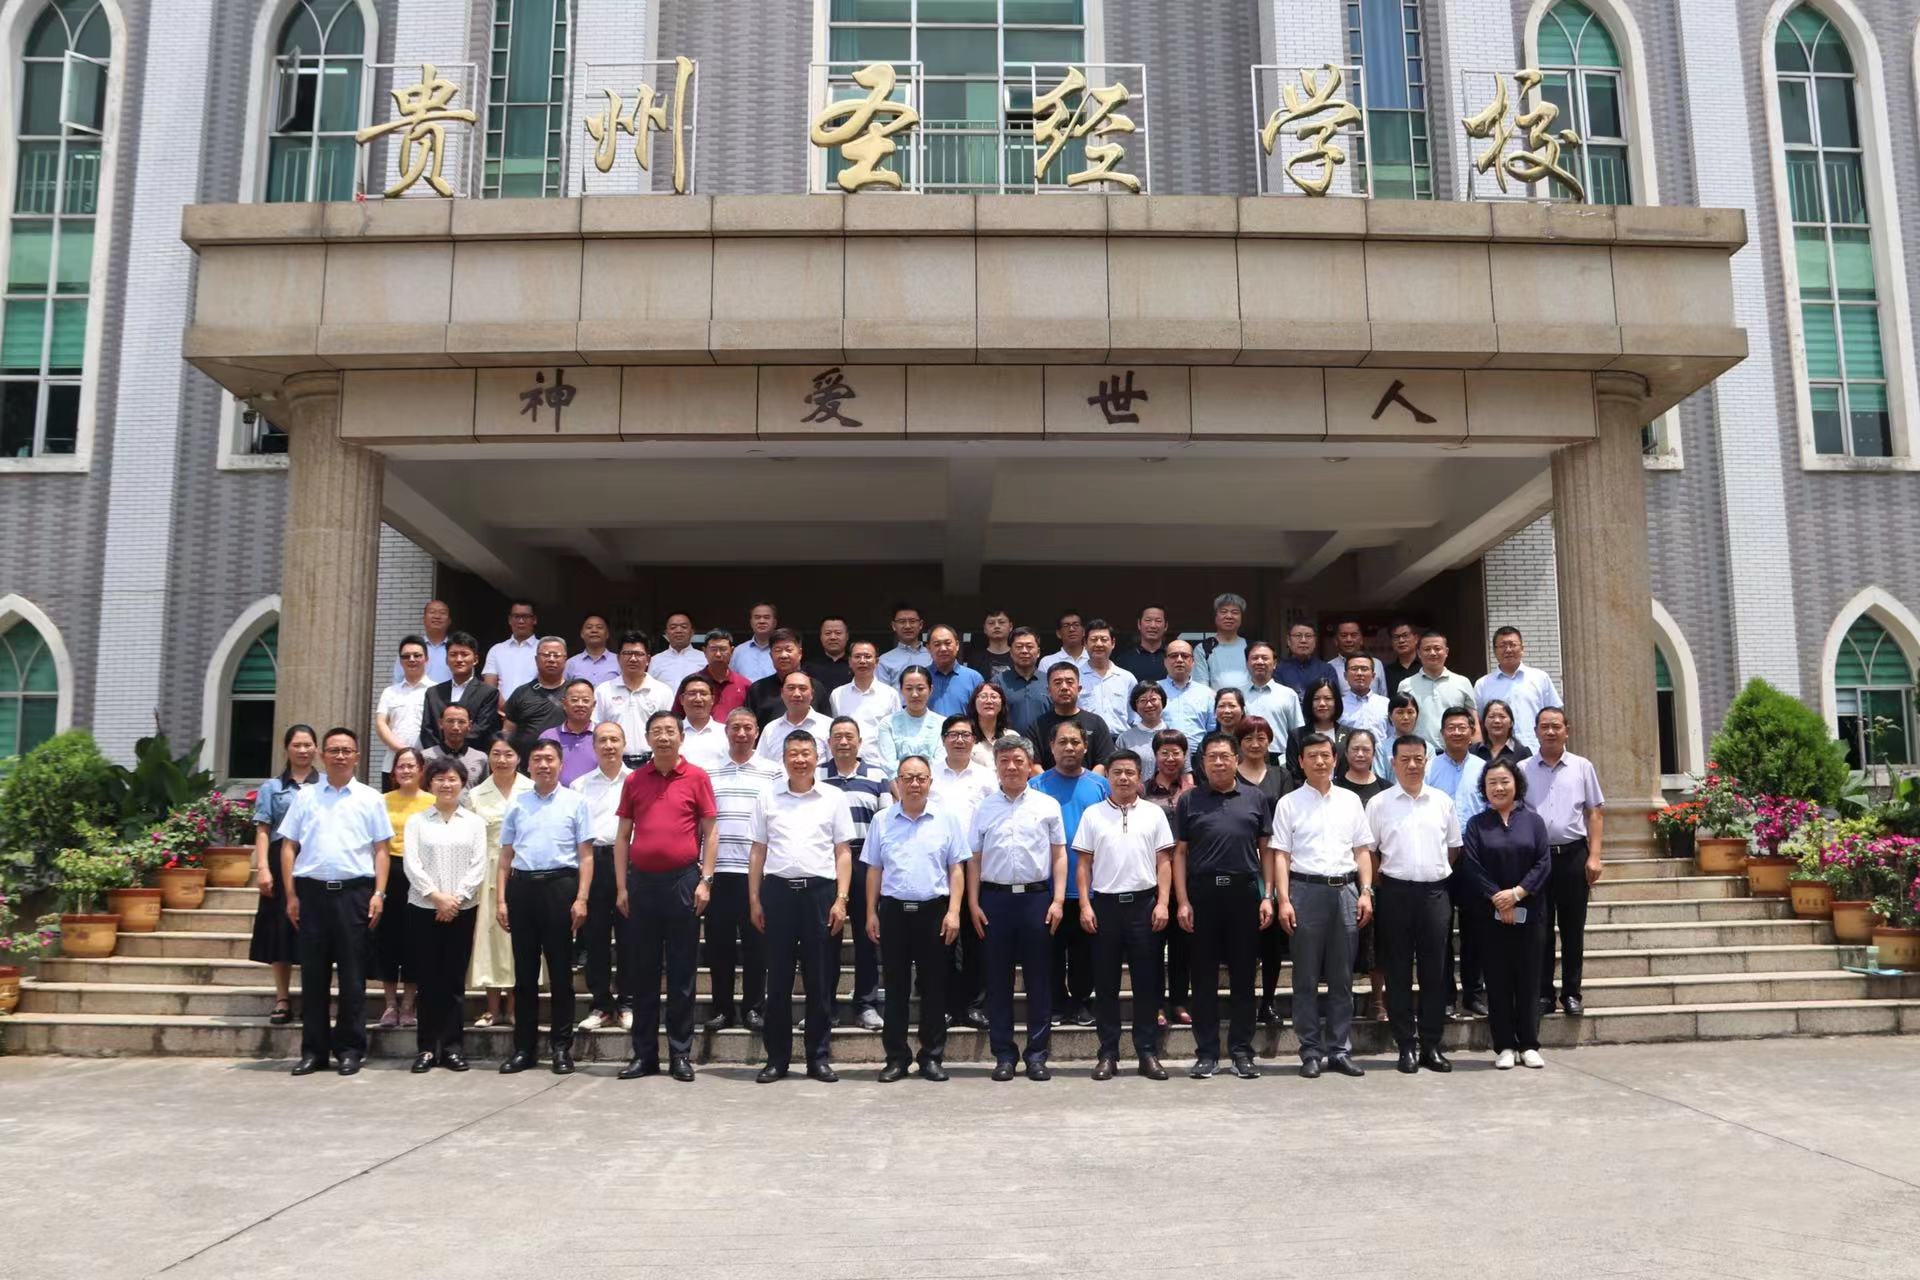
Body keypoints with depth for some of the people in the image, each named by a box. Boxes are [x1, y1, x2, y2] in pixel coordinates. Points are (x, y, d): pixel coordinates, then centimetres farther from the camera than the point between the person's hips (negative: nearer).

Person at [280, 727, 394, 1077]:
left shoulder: (370, 798, 7)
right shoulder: (305, 797, 9)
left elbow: (381, 850, 4)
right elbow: (288, 847, 8)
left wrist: (379, 894, -5)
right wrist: (291, 894, 1)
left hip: (354, 891, -1)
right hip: (312, 890, 1)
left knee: (352, 974, 3)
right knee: (313, 973, 6)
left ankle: (349, 1048, 11)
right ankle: (313, 1049, 14)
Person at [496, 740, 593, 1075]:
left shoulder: (575, 802, 4)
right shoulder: (517, 804, 13)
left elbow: (586, 856, 0)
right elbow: (506, 855, 14)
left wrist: (581, 898, -9)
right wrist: (500, 899, 6)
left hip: (559, 886, -3)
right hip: (521, 886, 3)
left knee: (560, 970, 2)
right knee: (524, 971, 8)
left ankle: (561, 1047, 10)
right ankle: (524, 1047, 16)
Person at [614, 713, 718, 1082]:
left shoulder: (696, 777, 1)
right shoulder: (633, 780, 8)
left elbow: (711, 831, 1)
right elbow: (622, 835, 10)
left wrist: (705, 880, -7)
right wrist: (621, 886, 4)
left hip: (683, 880, -2)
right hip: (641, 881, 3)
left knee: (682, 972, 3)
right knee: (643, 971, 7)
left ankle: (681, 1054, 10)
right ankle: (644, 1054, 16)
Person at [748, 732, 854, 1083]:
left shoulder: (833, 799, 7)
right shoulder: (768, 799, 10)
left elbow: (843, 853, 6)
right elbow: (758, 852, 12)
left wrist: (841, 899, -3)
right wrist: (754, 899, 5)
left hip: (819, 889, -1)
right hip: (778, 889, 1)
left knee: (818, 977, 3)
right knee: (778, 977, 4)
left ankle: (819, 1056, 12)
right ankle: (777, 1057, 12)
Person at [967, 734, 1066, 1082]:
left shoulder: (1047, 805, 5)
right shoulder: (984, 809, 8)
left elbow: (1059, 856, 4)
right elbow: (974, 859, 9)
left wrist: (1058, 900, -3)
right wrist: (973, 904, 2)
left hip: (1036, 897, -1)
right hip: (995, 898, 1)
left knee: (1038, 978, 3)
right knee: (998, 979, 5)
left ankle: (1037, 1053, 11)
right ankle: (1003, 1054, 14)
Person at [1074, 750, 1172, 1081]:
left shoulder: (1154, 813, 5)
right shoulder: (1093, 814, 6)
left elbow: (1164, 862, 5)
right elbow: (1084, 864, 6)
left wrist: (1162, 903, -4)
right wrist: (1085, 905, -2)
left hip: (1143, 903, 0)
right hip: (1105, 903, 0)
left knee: (1146, 981, 3)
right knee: (1105, 983, 4)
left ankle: (1148, 1053, 10)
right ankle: (1108, 1053, 11)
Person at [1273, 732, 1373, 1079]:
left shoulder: (1350, 800, 11)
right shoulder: (1289, 803, 3)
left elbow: (1361, 851, 12)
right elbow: (1281, 855, 0)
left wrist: (1366, 891, 1)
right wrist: (1284, 900, -8)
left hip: (1344, 889, 3)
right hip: (1306, 890, -2)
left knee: (1342, 977, 7)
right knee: (1306, 977, 2)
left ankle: (1339, 1050, 14)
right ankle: (1310, 1052, 9)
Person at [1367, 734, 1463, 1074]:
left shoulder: (1442, 801, 8)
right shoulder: (1379, 804, 1)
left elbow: (1454, 847, 16)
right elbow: (1368, 851, 4)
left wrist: (1438, 874, 7)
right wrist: (1380, 884, -1)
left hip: (1435, 892, 2)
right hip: (1395, 893, -2)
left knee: (1435, 971, 4)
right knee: (1398, 972, 2)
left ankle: (1432, 1045, 12)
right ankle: (1407, 1046, 9)